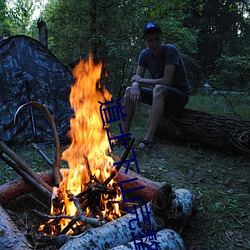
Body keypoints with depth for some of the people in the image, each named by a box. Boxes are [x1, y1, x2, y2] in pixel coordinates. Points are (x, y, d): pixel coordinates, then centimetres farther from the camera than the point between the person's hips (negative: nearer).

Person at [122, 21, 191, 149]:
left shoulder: (170, 50, -20)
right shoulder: (145, 54, -2)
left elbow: (167, 81, -27)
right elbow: (137, 78, -2)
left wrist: (141, 80, -16)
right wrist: (135, 86, -28)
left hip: (180, 95, -6)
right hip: (160, 95, 7)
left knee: (159, 88, -37)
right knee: (129, 91, -7)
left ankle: (149, 139, -39)